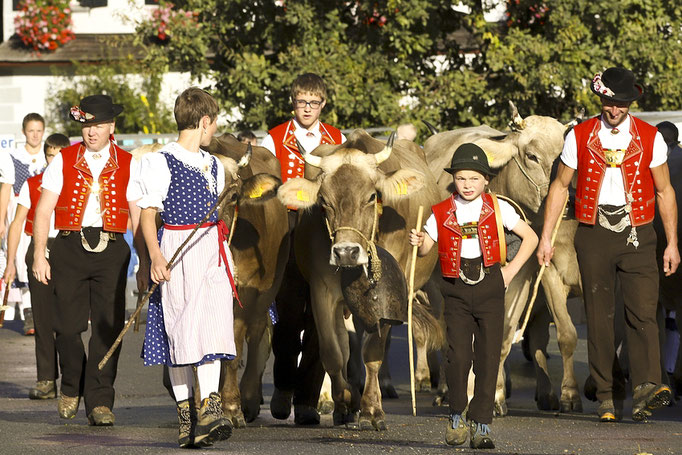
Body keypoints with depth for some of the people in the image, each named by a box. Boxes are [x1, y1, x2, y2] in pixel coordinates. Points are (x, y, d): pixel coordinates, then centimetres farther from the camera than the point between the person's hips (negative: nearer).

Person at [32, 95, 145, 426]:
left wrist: (145, 264, 3)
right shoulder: (64, 161, 7)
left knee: (108, 326, -6)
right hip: (70, 247, 0)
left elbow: (139, 217, 8)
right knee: (68, 324, -1)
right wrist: (39, 254, -5)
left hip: (111, 250, 0)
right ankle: (71, 387, 24)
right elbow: (43, 210, 4)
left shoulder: (127, 165, 8)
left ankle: (99, 401, -1)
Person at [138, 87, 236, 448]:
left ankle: (209, 408, -15)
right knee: (180, 330, -3)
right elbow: (148, 215, -5)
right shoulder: (159, 162, -2)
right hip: (177, 252, -5)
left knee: (211, 326, -8)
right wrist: (155, 256, -18)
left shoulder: (213, 165, 19)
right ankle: (185, 417, 3)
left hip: (213, 251, 5)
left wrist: (227, 259, 23)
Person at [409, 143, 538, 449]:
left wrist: (511, 269, 3)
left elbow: (530, 237, 11)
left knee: (488, 357, -2)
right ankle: (457, 416, 7)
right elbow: (424, 248, 8)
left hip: (490, 288, 0)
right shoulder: (442, 213, 5)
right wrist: (417, 242, -15)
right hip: (456, 291, 0)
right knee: (458, 354, -12)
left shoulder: (497, 209, 4)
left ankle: (480, 424, 4)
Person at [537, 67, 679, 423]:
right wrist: (546, 238, 7)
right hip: (594, 235, 1)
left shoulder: (650, 138, 3)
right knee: (599, 318, 2)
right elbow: (560, 186, 12)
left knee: (643, 311, -16)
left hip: (636, 236, -1)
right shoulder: (580, 137, 4)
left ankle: (647, 389, -27)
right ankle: (608, 397, 8)